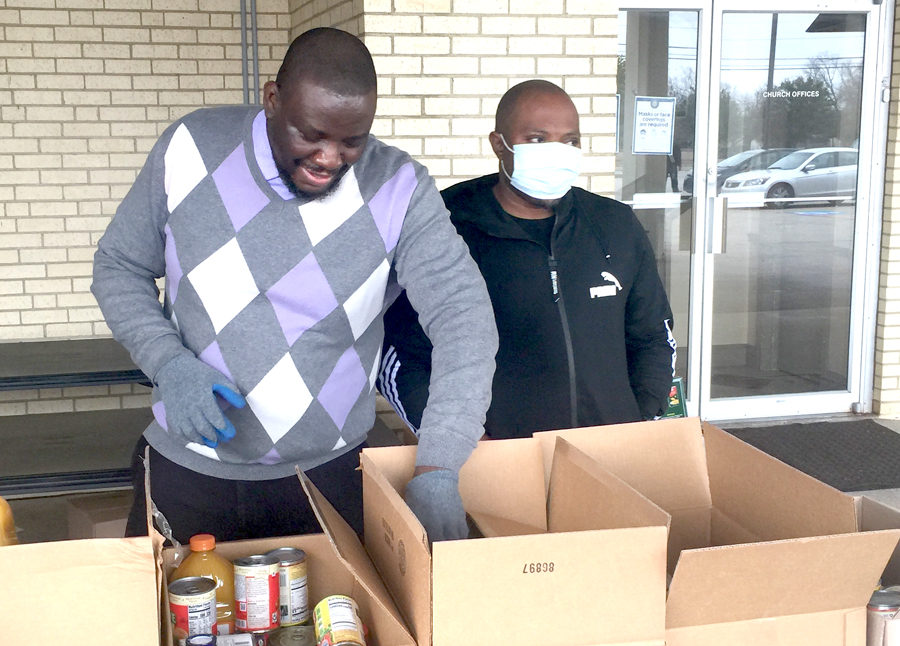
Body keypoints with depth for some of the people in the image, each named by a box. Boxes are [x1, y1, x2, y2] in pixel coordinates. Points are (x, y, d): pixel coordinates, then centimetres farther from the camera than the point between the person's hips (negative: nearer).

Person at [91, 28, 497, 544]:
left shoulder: (398, 188, -14)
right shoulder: (191, 149, -9)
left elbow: (464, 315, -21)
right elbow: (119, 266, 3)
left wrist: (437, 471, -33)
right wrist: (168, 363, -15)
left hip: (330, 476, -1)